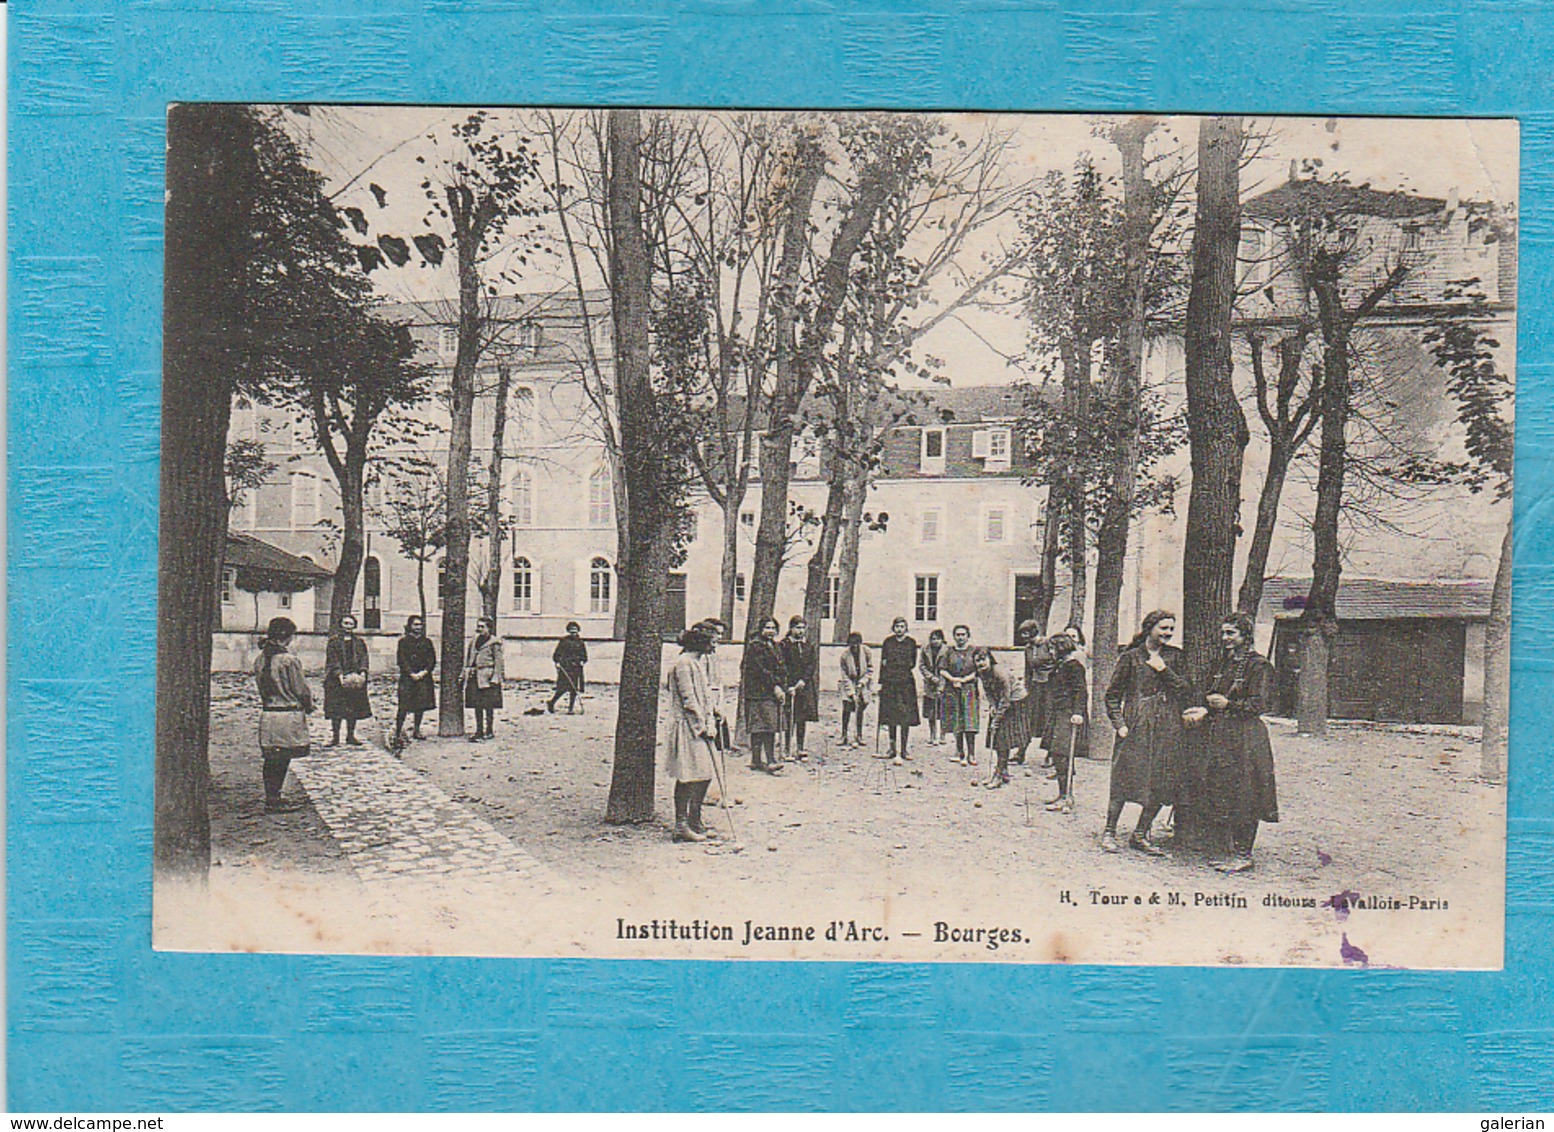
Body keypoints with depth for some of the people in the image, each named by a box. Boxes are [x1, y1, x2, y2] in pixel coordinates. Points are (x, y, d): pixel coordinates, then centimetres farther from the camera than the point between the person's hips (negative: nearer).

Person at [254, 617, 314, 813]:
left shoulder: (260, 659, 5)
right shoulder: (289, 661, -17)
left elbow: (261, 686, 13)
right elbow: (301, 690, -11)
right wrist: (309, 706, 7)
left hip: (266, 713, 7)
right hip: (288, 715, -7)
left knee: (270, 760, 13)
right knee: (282, 759, 0)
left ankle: (270, 799, 20)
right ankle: (273, 802, 2)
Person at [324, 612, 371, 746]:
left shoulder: (359, 642, 14)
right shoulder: (334, 641, 3)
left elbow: (363, 659, 6)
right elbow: (333, 661, -6)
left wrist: (362, 673, -11)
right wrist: (340, 675, -18)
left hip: (355, 679, 3)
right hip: (337, 680, -3)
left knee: (354, 709, 3)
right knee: (337, 709, -6)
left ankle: (351, 736, 11)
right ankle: (335, 736, 1)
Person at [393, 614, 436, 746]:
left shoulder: (426, 642, 13)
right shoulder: (404, 641, 4)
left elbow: (432, 660, 9)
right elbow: (401, 660, -3)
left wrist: (424, 672, -6)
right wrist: (411, 674, -11)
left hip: (423, 677, 4)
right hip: (407, 678, -4)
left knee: (421, 705, 6)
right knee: (403, 707, -9)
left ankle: (416, 730, 17)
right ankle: (398, 733, -10)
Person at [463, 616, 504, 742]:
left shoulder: (494, 642, -4)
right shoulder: (474, 641, 15)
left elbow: (498, 661, -7)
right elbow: (468, 659, 20)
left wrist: (495, 677, -14)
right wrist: (465, 673, 13)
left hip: (487, 676, -6)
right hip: (474, 676, 6)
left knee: (488, 705, -2)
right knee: (477, 705, 7)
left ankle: (489, 731, 7)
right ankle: (479, 730, 12)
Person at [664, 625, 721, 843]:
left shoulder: (700, 662, 17)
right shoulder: (683, 663, -14)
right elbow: (688, 699, -17)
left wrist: (710, 723, 10)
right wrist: (702, 725, -15)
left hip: (700, 727, 10)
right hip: (687, 727, -10)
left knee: (704, 775, 11)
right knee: (687, 776, -7)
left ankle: (695, 823, 20)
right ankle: (681, 826, -2)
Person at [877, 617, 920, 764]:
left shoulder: (911, 642, 6)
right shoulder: (888, 642, 10)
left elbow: (913, 664, 7)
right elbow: (883, 662, 11)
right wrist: (881, 681, 7)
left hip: (906, 682, -1)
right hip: (890, 682, 1)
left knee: (905, 717, -5)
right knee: (891, 716, 3)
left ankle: (902, 749, -1)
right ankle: (893, 747, 13)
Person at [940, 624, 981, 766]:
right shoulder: (950, 652, 14)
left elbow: (978, 671, 0)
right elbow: (942, 670, 7)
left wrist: (964, 679, -9)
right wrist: (953, 679, -10)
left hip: (969, 689, -2)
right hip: (952, 691, 2)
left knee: (969, 722, -10)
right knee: (957, 723, 1)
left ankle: (971, 754, -7)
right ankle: (960, 752, 7)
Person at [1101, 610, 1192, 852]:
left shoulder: (1176, 656, 12)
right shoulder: (1131, 657, 2)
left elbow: (1186, 692, 4)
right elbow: (1113, 695, 3)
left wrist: (1164, 671, -5)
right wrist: (1119, 724, -7)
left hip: (1167, 727, 3)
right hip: (1135, 726, -3)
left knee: (1161, 785, 1)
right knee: (1126, 779, -6)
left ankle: (1141, 834, 14)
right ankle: (1109, 832, 6)